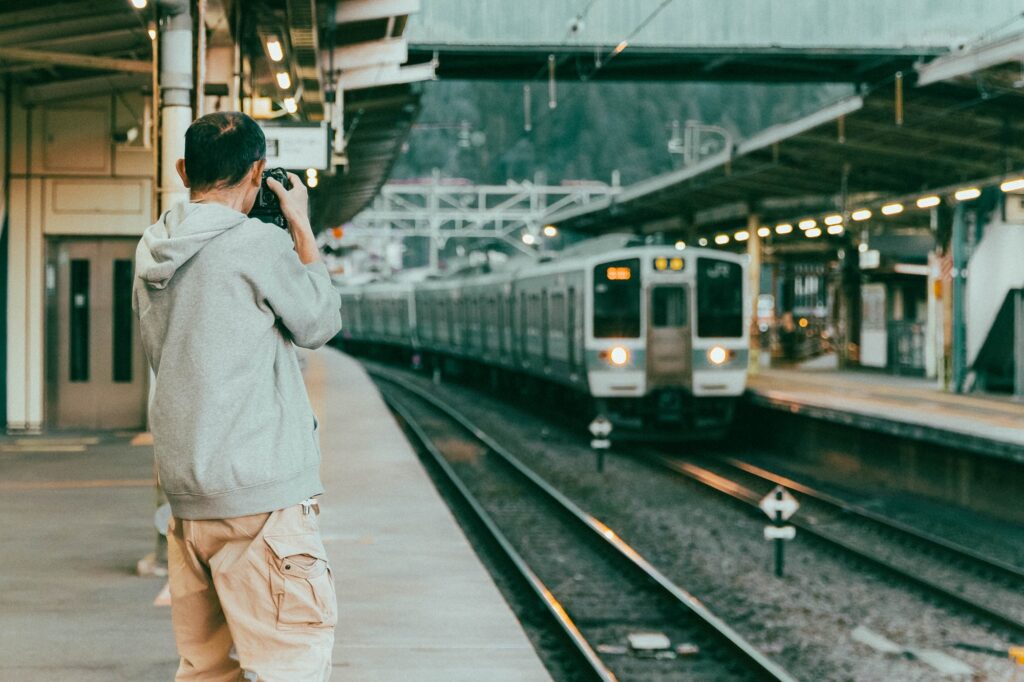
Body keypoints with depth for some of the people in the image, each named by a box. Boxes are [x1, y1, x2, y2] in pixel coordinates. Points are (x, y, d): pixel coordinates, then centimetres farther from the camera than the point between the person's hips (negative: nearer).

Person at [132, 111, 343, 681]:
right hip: (261, 493, -8)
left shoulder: (153, 254, 11)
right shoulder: (260, 243, -11)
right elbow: (320, 322, 2)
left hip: (186, 490, 8)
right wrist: (302, 227, 11)